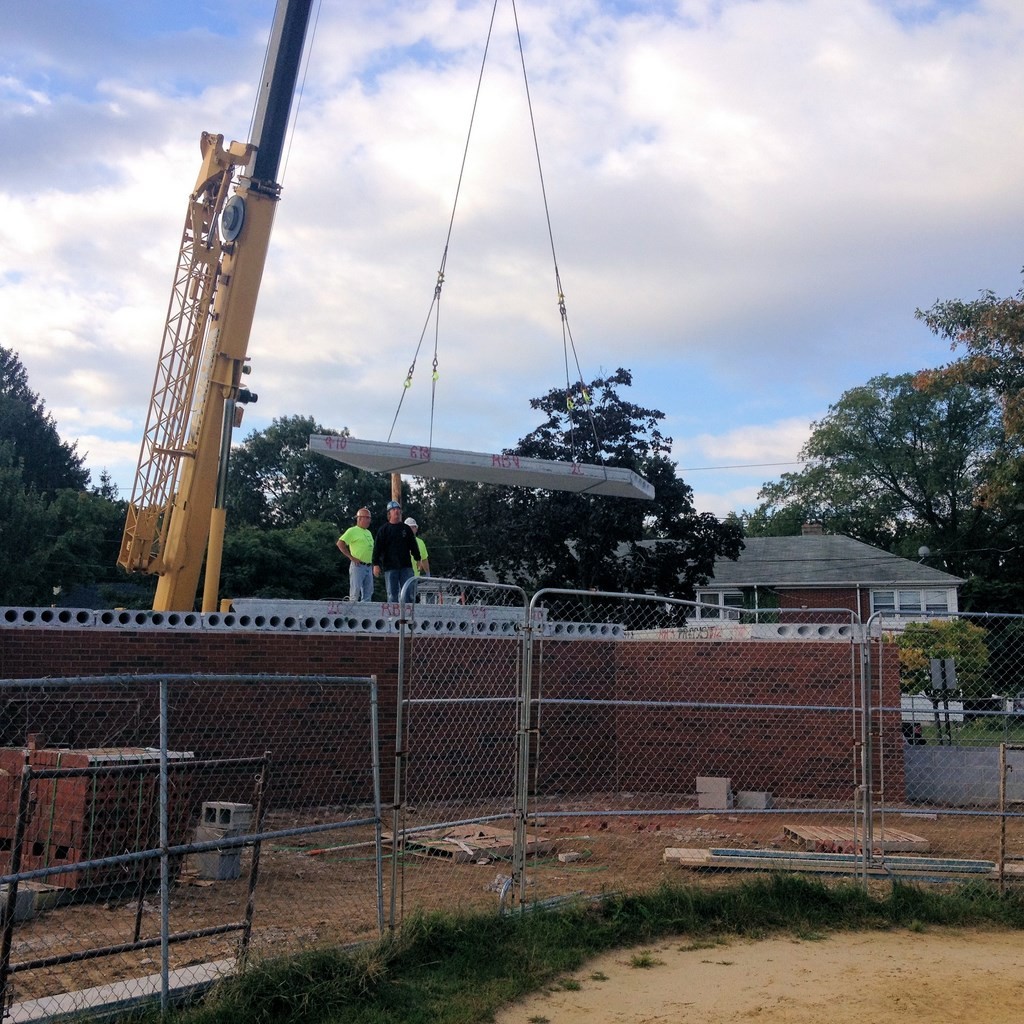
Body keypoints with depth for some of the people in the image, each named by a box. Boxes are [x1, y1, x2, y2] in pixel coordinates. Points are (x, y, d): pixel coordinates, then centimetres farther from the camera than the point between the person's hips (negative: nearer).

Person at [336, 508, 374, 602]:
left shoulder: (368, 533, 20)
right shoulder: (352, 531, -4)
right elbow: (340, 543, -12)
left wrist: (372, 561, 14)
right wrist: (351, 557, -14)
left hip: (369, 567, 8)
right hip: (358, 565, -8)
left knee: (368, 592, 6)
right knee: (355, 591, -8)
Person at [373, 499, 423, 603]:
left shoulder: (406, 529, 13)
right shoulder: (384, 530, 4)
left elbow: (414, 546, 17)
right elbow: (377, 547, 0)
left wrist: (418, 559, 11)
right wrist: (376, 564, -7)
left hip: (406, 566, 2)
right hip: (390, 567, -2)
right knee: (392, 593, 0)